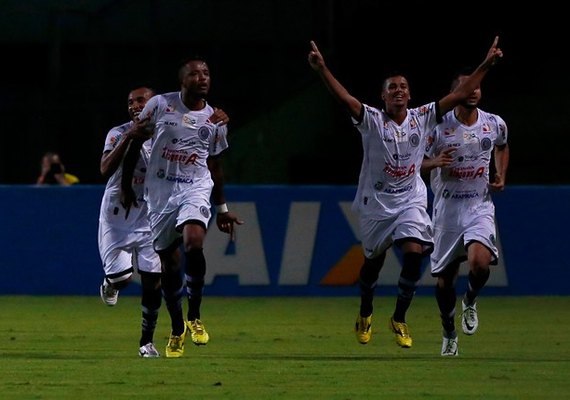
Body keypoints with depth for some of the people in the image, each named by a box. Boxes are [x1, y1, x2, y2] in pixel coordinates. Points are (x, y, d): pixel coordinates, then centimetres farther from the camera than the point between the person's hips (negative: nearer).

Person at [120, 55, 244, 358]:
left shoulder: (215, 120, 5)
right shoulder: (160, 105, -3)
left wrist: (222, 209, 18)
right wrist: (126, 185, 5)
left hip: (195, 189, 0)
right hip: (160, 192, 0)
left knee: (194, 242, -28)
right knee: (168, 262, 4)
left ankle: (194, 317, -12)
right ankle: (177, 330, 23)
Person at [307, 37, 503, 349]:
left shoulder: (422, 118, -2)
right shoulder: (372, 121, -10)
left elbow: (459, 95, -1)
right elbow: (345, 98, -26)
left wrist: (486, 65, -7)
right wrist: (322, 69, -41)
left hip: (411, 202, 1)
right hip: (376, 203, -1)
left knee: (414, 253, -17)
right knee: (373, 261, 12)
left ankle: (399, 319, 0)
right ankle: (365, 314, 39)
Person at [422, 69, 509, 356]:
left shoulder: (495, 124, 0)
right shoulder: (438, 127, -9)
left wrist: (501, 175, 10)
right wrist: (435, 162, -22)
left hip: (480, 206, 1)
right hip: (447, 210, -1)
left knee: (480, 263, -24)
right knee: (445, 277, 6)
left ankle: (470, 301, 10)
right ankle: (449, 335, 29)